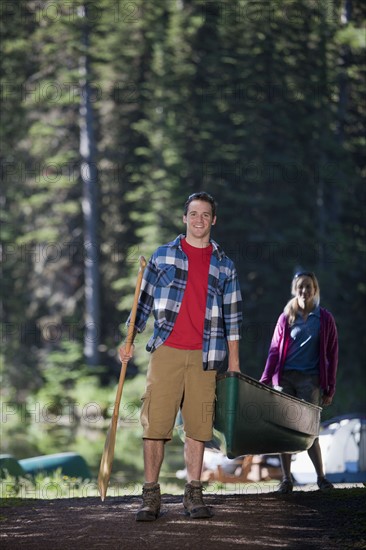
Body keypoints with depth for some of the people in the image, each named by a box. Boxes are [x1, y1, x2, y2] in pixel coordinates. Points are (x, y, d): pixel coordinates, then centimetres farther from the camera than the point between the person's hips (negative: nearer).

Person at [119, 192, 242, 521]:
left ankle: (193, 495, 9)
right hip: (166, 350, -1)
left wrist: (234, 366, 6)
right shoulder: (163, 256, 10)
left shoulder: (224, 265, 11)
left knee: (198, 425, 2)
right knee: (155, 423, -6)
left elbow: (232, 318, 11)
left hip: (205, 357, 1)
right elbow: (144, 301, 13)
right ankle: (151, 496, -1)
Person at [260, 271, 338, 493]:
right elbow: (275, 350, 9)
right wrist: (265, 380, -1)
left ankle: (321, 477, 1)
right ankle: (286, 479, 6)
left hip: (310, 379, -2)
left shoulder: (324, 319, 6)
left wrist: (330, 388, 4)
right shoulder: (286, 318, 9)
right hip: (285, 378, 2)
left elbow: (332, 354, 7)